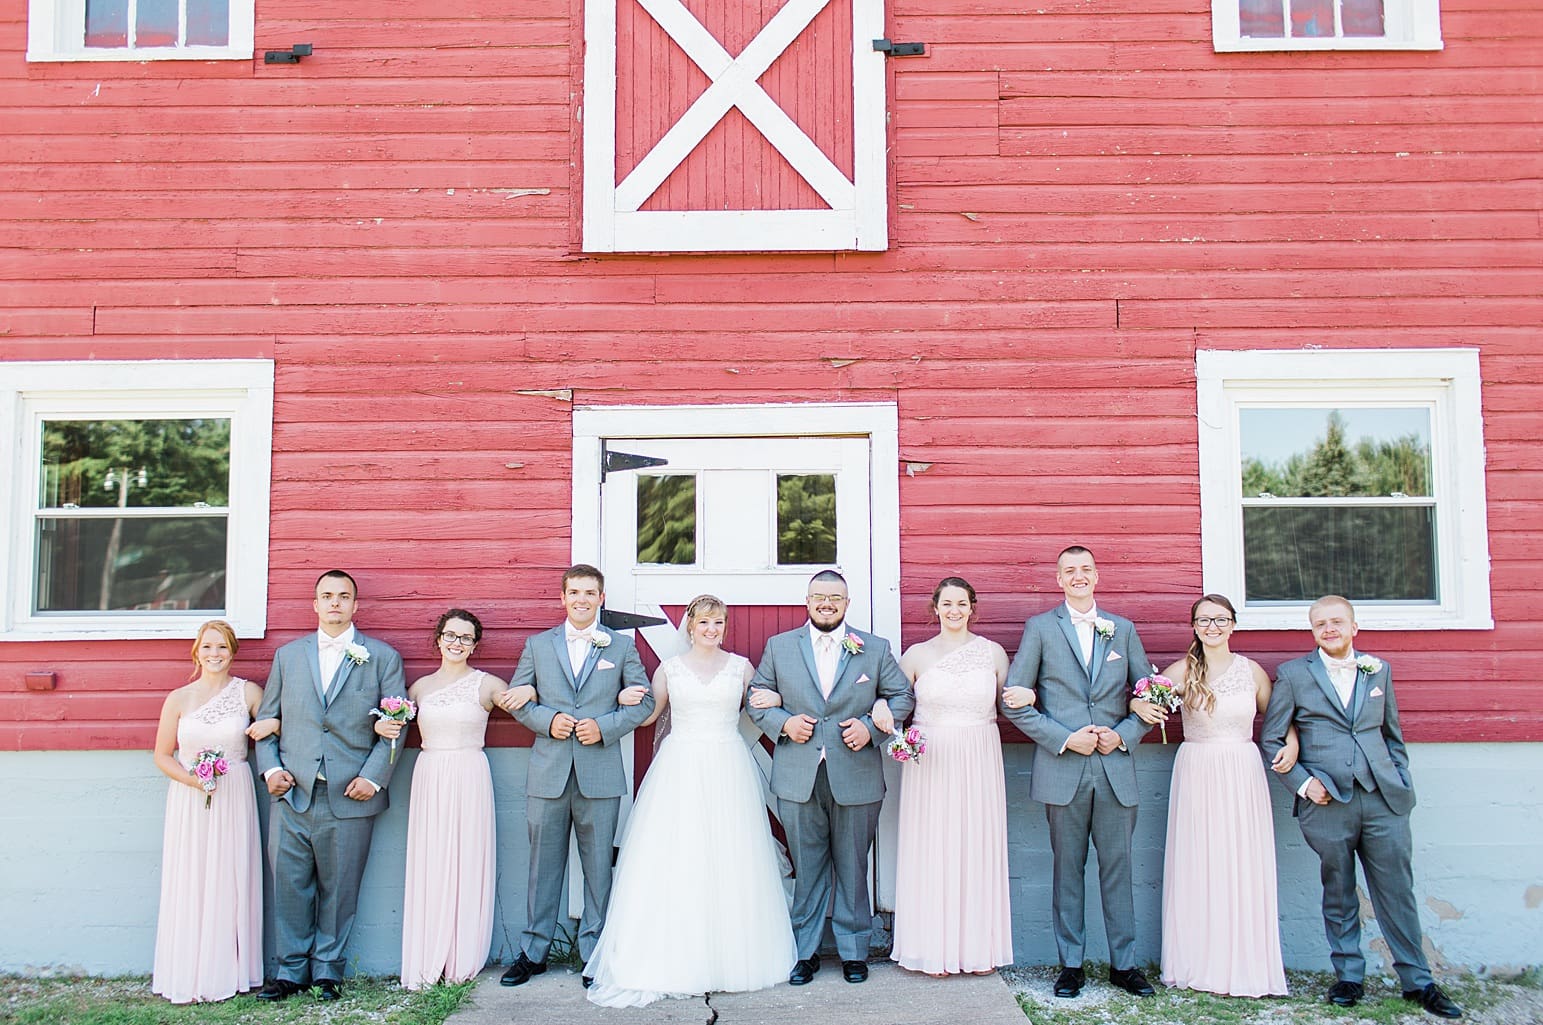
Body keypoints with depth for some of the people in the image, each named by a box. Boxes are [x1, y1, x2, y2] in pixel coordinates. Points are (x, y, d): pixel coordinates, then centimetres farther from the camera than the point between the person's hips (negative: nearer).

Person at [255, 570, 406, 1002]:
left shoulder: (382, 657, 4)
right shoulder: (288, 655, 12)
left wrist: (373, 776, -10)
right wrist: (270, 768, -1)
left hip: (350, 797, -2)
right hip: (292, 794, 2)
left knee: (338, 891, 6)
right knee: (289, 886, 6)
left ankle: (328, 970, 22)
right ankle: (291, 970, 21)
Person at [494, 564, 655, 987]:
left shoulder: (622, 647, 6)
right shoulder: (537, 645, 9)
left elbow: (644, 701, 5)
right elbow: (515, 699, 9)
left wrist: (605, 726, -10)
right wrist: (547, 721, -9)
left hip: (600, 774, -1)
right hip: (548, 773, 1)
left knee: (598, 866, 6)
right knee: (544, 864, 9)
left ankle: (593, 952, 19)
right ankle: (533, 951, 21)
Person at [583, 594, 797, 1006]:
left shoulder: (741, 667, 8)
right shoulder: (670, 668, 7)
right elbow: (648, 714, 16)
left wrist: (773, 699, -2)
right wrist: (627, 701, -4)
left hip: (728, 771, 0)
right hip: (680, 770, 0)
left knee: (729, 860, 1)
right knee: (674, 860, -3)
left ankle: (731, 957, 13)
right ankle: (674, 957, 6)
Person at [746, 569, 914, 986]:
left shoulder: (875, 649, 5)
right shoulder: (779, 647, 6)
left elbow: (902, 696, 7)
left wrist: (871, 726, -8)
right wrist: (783, 723, -8)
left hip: (856, 778, 0)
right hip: (798, 779, 0)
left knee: (852, 869, 10)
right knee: (806, 869, 8)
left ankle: (853, 951, 24)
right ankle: (805, 951, 22)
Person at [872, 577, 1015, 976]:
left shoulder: (993, 652, 5)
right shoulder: (917, 655, 3)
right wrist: (881, 707, -13)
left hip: (979, 763, 1)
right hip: (931, 763, -1)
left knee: (978, 847, 6)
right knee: (933, 850, 2)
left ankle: (980, 947, 19)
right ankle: (936, 948, 13)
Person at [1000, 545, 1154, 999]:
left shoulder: (1123, 629, 11)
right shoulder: (1040, 627, 2)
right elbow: (1014, 702, -3)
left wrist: (1123, 734, -5)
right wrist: (1065, 738, -11)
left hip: (1115, 767, 2)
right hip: (1062, 769, -2)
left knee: (1117, 868, 8)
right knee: (1067, 870, 7)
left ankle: (1124, 963, 20)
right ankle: (1071, 965, 18)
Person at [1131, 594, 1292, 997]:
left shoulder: (1252, 671, 5)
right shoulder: (1182, 671, -1)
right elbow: (1144, 701, 2)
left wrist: (1292, 743, -4)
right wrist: (1141, 706, -20)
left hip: (1243, 776, 1)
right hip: (1197, 775, -1)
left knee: (1244, 868, 2)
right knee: (1198, 868, 2)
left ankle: (1246, 965, 12)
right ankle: (1202, 964, 12)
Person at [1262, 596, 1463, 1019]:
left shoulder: (1379, 670, 12)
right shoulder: (1293, 675, 3)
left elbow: (1393, 734, 18)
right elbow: (1270, 739, 3)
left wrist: (1402, 784, 10)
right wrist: (1302, 782, -7)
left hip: (1383, 798, 2)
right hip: (1327, 802, -2)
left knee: (1397, 891, 5)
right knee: (1338, 894, 8)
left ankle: (1418, 981, 17)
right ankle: (1349, 976, 20)